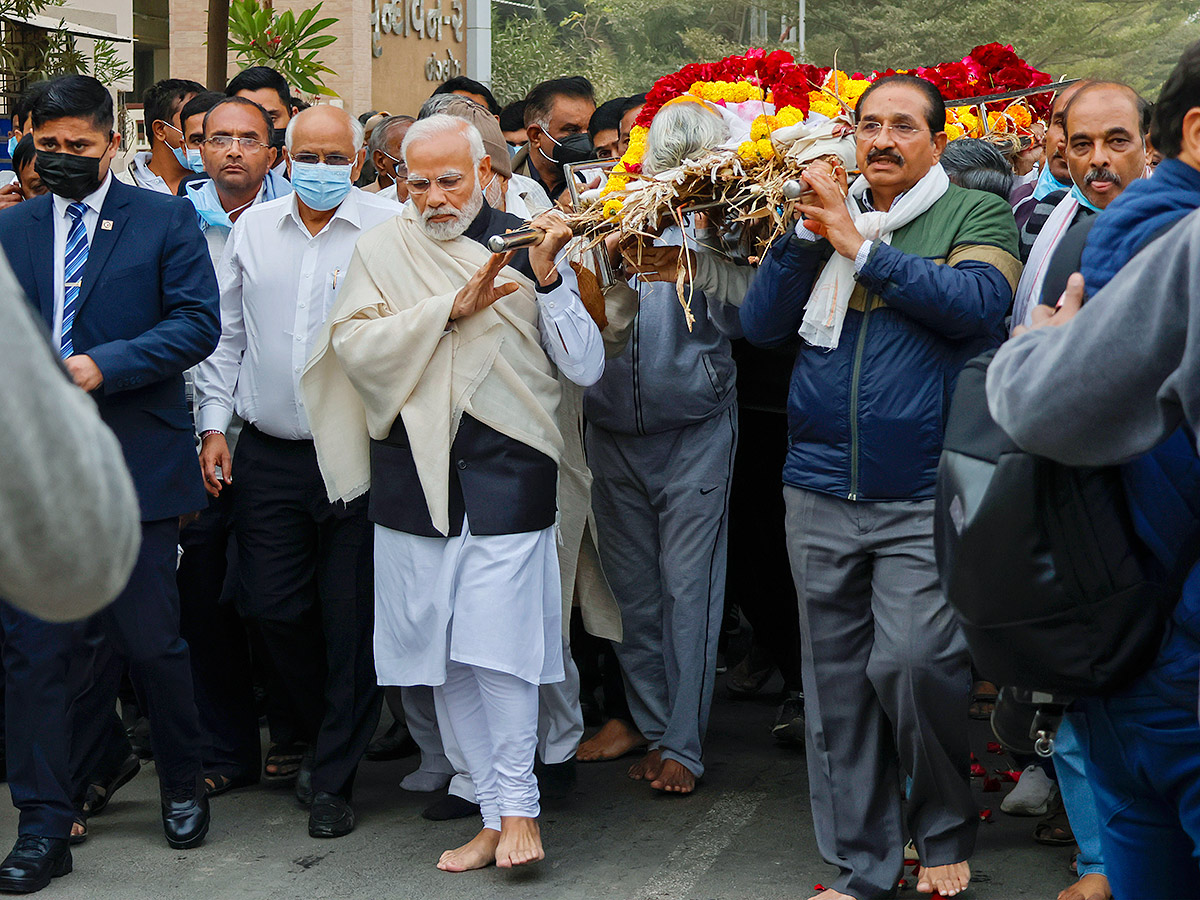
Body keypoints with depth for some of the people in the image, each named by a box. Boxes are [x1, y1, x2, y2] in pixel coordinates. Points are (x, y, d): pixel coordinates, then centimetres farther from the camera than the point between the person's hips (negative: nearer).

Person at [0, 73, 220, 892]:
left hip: (135, 464, -3)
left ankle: (183, 787, 27)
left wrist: (104, 365, -17)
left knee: (152, 641, 5)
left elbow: (197, 324, -7)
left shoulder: (166, 221, 2)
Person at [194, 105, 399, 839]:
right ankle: (328, 733, 31)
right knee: (273, 607, 7)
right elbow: (226, 334, 14)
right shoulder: (253, 229, 10)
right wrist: (215, 424, 8)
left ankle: (334, 780, 13)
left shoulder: (389, 229, -4)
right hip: (269, 455, 4)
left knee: (351, 619, 1)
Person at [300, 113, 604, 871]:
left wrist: (548, 280, -15)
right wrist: (452, 309, -13)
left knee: (498, 644, -9)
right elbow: (352, 344, -6)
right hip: (413, 474, 3)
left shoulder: (526, 248, 3)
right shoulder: (383, 251, 8)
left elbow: (587, 367, -2)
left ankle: (519, 806, 7)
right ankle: (494, 813, 17)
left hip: (506, 472, -3)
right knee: (445, 655, 6)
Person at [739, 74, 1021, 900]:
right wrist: (809, 233, -7)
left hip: (924, 497, -4)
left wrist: (861, 244, -13)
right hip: (822, 493, 4)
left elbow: (981, 304, -16)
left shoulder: (977, 215, 3)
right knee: (837, 683, 7)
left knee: (914, 662, -15)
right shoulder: (824, 217, 14)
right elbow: (761, 323, 5)